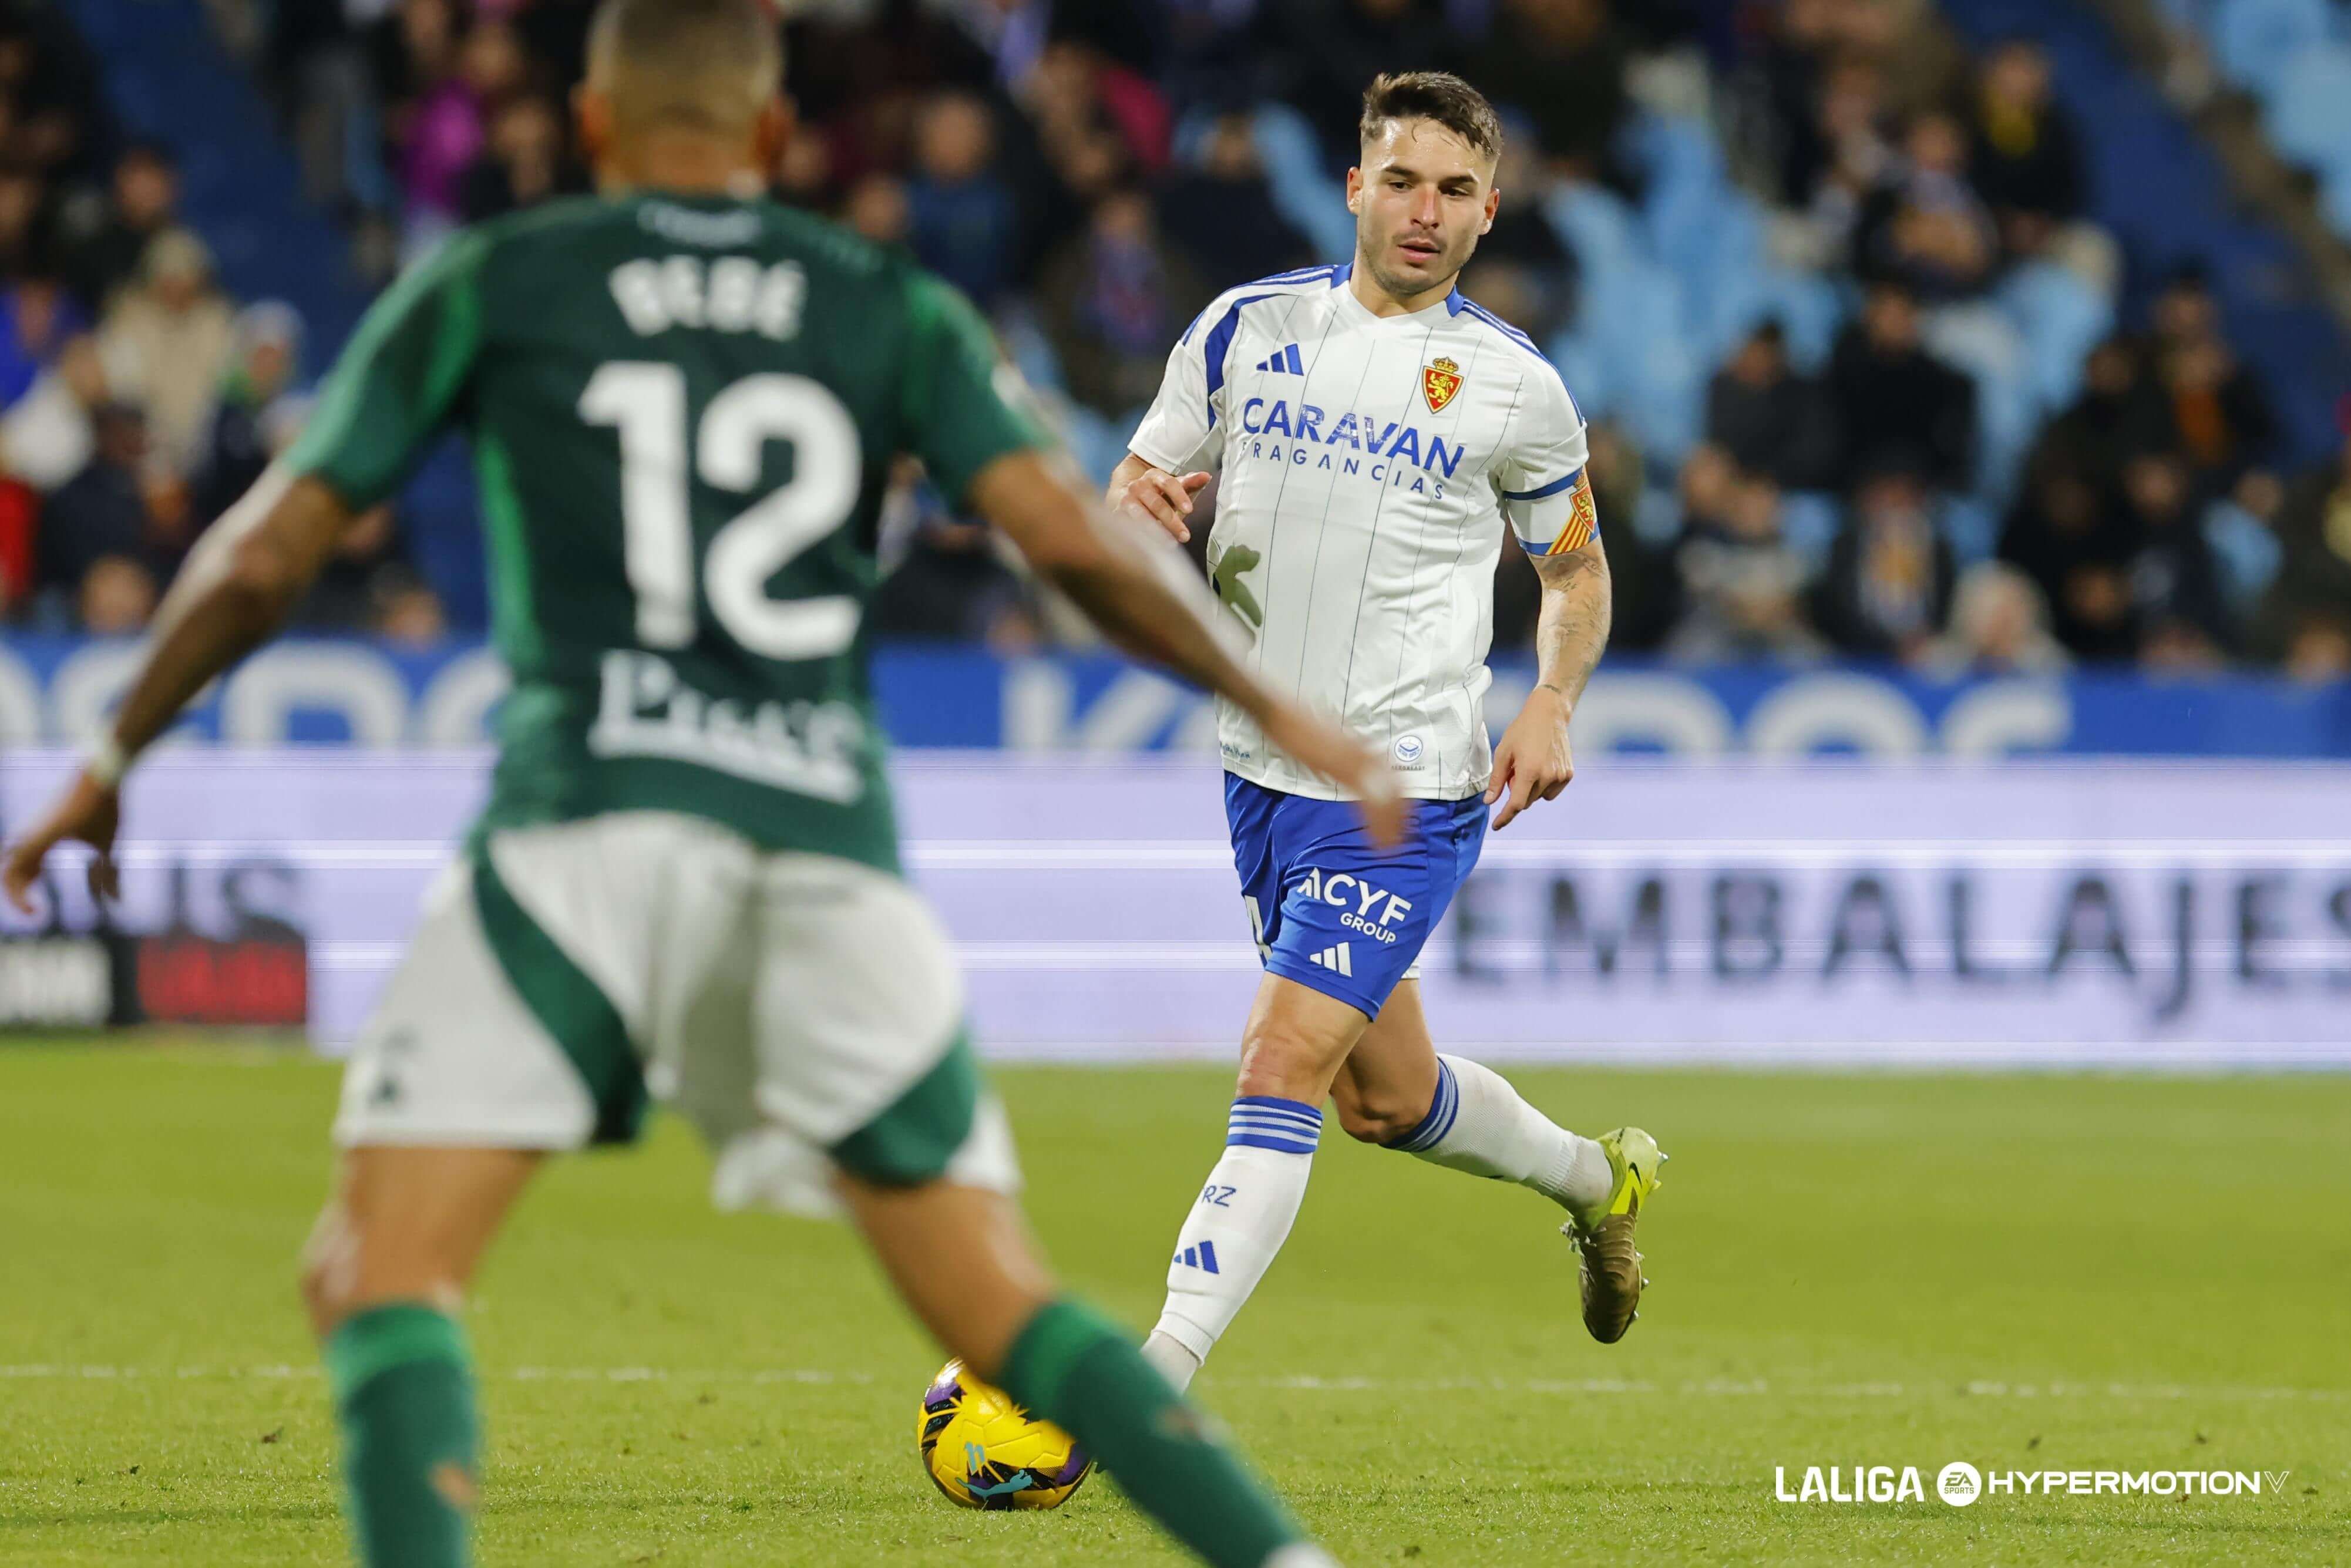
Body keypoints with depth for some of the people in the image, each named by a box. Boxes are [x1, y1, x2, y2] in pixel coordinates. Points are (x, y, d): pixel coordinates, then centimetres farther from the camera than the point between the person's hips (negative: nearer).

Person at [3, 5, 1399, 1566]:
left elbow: (266, 560, 13)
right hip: (831, 845, 3)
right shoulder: (895, 309, 17)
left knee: (382, 1273, -3)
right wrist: (1279, 711, 15)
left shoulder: (488, 287, 13)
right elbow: (1073, 538, 5)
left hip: (591, 822, -3)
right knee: (1004, 1312, 11)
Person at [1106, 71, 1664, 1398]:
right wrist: (1138, 503, -14)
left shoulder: (1515, 387, -3)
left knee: (1281, 1072, -17)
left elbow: (1576, 566, 10)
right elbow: (1143, 480, 11)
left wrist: (1553, 707, -8)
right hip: (1264, 775, 5)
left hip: (1407, 797, -5)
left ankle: (1146, 1389, -19)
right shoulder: (1248, 327, 4)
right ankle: (1599, 1181, 47)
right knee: (1384, 1099, 19)